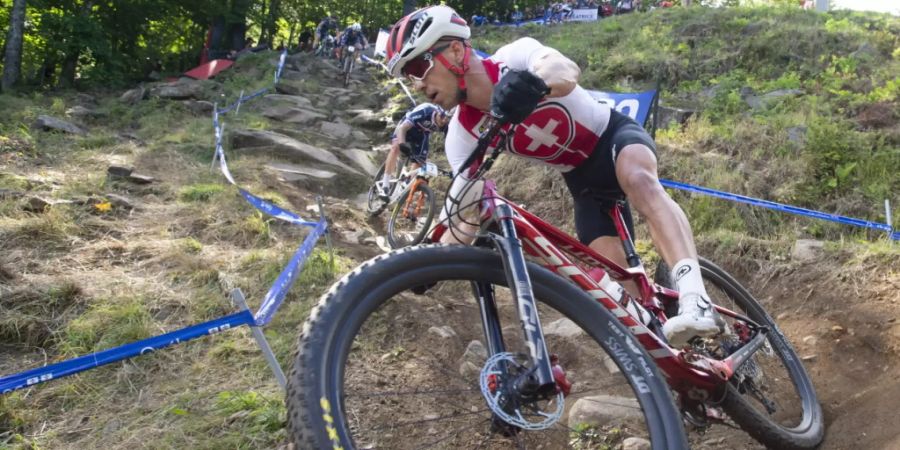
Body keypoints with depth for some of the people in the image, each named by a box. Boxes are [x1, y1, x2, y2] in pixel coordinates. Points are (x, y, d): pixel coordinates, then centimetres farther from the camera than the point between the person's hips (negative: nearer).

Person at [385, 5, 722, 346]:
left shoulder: (515, 58, -27)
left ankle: (695, 298, -48)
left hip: (615, 135, -4)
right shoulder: (463, 135, -16)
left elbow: (566, 71, -49)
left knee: (637, 179, -38)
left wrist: (534, 81, -71)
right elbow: (465, 209, -15)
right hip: (583, 179, 5)